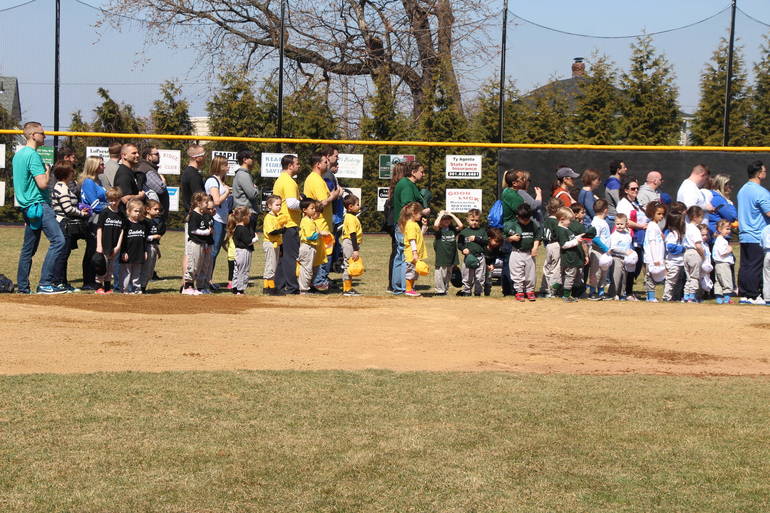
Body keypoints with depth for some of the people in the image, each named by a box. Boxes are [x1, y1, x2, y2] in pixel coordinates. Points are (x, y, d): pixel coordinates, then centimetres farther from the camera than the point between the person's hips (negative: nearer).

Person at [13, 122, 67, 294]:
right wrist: (48, 171, 0)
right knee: (58, 241, -15)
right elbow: (43, 183, -21)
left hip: (27, 207, 11)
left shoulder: (18, 154, 18)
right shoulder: (33, 155, -14)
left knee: (28, 248, 14)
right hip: (39, 204, -11)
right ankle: (45, 283, -20)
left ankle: (23, 286, 16)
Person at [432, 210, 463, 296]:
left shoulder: (453, 229, 6)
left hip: (451, 257, 4)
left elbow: (460, 225, -10)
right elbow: (435, 225, -27)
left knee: (448, 275, 14)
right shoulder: (439, 230, -5)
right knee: (440, 275, -4)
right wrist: (441, 214, -14)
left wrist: (452, 215, -4)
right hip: (441, 257, -4)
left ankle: (445, 289, 25)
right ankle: (440, 291, 5)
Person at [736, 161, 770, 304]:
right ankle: (753, 296, -1)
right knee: (755, 267, -4)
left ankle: (744, 295, 14)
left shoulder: (742, 190, 13)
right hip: (758, 237, -8)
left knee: (744, 266, 11)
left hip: (743, 235, 9)